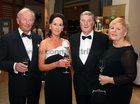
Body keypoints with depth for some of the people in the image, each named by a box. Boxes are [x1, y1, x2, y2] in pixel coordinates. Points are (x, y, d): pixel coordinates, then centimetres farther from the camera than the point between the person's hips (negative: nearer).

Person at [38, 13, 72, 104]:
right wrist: (57, 64, -22)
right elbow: (41, 67, -9)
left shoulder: (66, 42, 6)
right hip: (52, 81, -4)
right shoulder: (44, 43, -7)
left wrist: (69, 63, -4)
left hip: (66, 80, 4)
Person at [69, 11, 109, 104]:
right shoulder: (73, 38, 2)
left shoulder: (103, 38, -9)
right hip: (79, 84, 3)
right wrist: (77, 71, 1)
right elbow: (71, 57, 10)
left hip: (96, 83, -3)